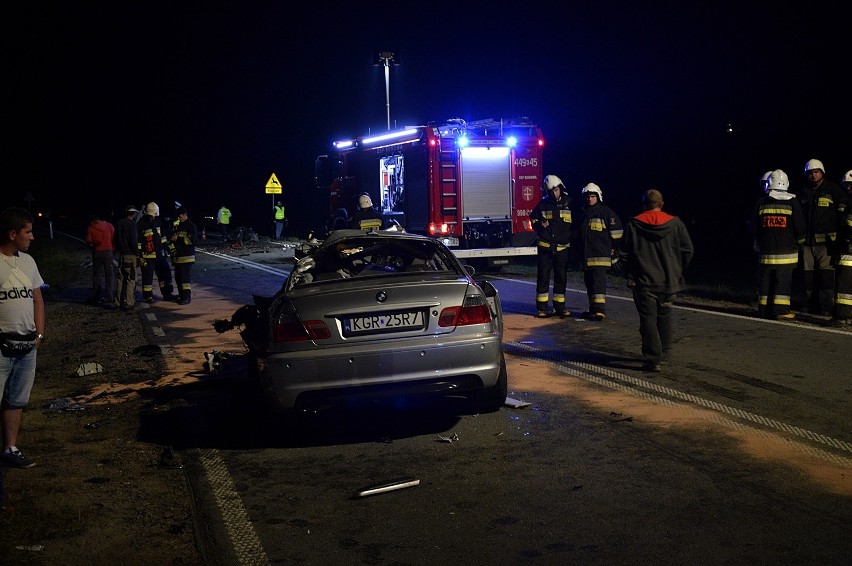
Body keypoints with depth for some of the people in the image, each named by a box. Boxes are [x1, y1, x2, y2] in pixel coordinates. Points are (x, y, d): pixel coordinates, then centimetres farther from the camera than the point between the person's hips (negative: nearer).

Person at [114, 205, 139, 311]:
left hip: (121, 255, 7)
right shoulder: (132, 224, -11)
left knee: (121, 280, 12)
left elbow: (116, 240, 17)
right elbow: (133, 241, -15)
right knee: (131, 280, -4)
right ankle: (129, 303, -7)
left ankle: (121, 303, 15)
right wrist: (137, 254, -8)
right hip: (130, 255, -7)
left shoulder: (118, 224, 11)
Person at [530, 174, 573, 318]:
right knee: (543, 277, 1)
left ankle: (560, 308, 14)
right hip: (545, 246, 0)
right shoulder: (543, 204, 4)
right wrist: (540, 225, -8)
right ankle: (542, 308, 6)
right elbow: (533, 219, 13)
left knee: (561, 278, 6)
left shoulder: (569, 203, 4)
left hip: (562, 247, 0)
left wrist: (572, 241, 1)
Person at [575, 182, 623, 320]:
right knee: (589, 282, 12)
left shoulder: (606, 212, -5)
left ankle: (599, 310, -18)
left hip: (601, 255, -8)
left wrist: (614, 248, -7)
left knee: (598, 282, -14)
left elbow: (617, 231, -7)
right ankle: (593, 309, 20)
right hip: (587, 255, 8)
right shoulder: (584, 213, 18)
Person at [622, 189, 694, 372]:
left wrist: (630, 276, 4)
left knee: (648, 319, -1)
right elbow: (688, 250, 2)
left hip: (644, 282, -2)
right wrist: (678, 271, 16)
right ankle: (664, 352, 29)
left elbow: (626, 253, -4)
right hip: (669, 281, 3)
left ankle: (652, 359, -7)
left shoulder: (634, 225, -3)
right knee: (665, 316, 20)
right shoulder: (675, 223, 0)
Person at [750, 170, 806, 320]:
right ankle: (781, 310, -4)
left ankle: (764, 309, 11)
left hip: (766, 250, 3)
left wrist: (759, 243, 25)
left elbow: (754, 228, 9)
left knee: (766, 280, 8)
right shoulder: (792, 202, -4)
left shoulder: (761, 202, 4)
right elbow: (800, 226, -3)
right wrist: (800, 240, 16)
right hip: (786, 250, -3)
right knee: (783, 280, -1)